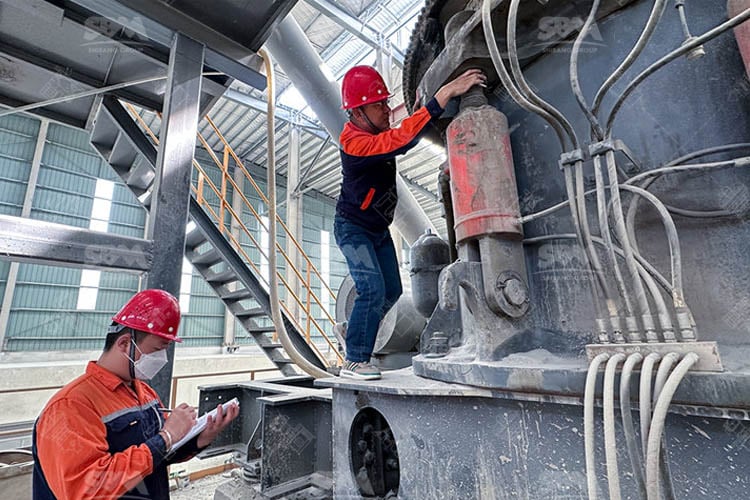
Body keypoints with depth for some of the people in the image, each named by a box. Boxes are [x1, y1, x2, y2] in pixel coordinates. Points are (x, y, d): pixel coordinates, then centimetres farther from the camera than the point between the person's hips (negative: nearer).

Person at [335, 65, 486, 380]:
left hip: (378, 229, 8)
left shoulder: (376, 132, -2)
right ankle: (354, 362, -4)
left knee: (392, 291, 11)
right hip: (352, 228, -8)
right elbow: (401, 139, -43)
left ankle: (352, 330, 31)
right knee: (373, 290, -18)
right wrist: (445, 94, -45)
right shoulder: (354, 142, -30)